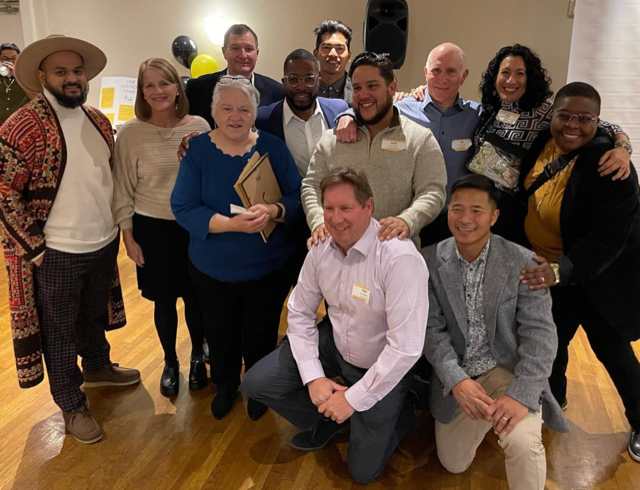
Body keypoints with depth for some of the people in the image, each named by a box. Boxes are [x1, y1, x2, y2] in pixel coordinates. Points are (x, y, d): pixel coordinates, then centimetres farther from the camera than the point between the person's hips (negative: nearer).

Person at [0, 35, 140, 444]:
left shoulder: (99, 120, 4)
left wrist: (116, 222, 9)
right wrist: (34, 247, -15)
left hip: (105, 242, 6)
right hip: (56, 253, -6)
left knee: (96, 315, 26)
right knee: (60, 331, 13)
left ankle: (97, 366, 51)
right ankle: (72, 404, 32)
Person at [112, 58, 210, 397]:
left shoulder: (200, 127, -4)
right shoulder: (130, 133, -8)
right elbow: (123, 190, -2)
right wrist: (129, 237, -2)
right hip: (152, 229, -1)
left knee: (195, 297, 12)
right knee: (163, 301, 13)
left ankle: (197, 356, 39)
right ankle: (170, 363, 37)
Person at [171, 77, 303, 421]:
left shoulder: (273, 148, -5)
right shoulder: (198, 150, -8)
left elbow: (297, 197, -7)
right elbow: (183, 209, -14)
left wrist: (272, 212, -29)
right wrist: (231, 224, -29)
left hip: (268, 268, 0)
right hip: (213, 270, 0)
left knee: (261, 335, 15)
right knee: (221, 335, 18)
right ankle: (226, 385, 48)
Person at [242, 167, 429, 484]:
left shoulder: (400, 258, -31)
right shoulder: (322, 247, -11)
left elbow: (406, 347, -30)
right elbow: (300, 312, -1)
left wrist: (354, 398, -22)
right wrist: (313, 376, -11)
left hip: (383, 368, -5)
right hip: (334, 344, 5)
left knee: (363, 470, 0)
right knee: (256, 383, -4)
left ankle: (398, 415, 29)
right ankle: (328, 419, 20)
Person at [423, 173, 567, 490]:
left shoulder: (522, 262, -12)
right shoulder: (430, 261, -7)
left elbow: (539, 332, -14)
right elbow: (432, 328, -7)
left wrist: (521, 394, -26)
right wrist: (457, 381, -22)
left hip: (506, 368, -2)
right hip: (456, 376, 3)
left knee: (523, 442, -30)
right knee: (454, 464, 11)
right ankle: (488, 416, 38)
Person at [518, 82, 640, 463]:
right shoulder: (543, 141, -8)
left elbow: (607, 238, -29)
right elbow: (524, 194, 11)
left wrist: (562, 269, -43)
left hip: (597, 276, -5)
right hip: (549, 268, 5)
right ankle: (553, 399, 46)